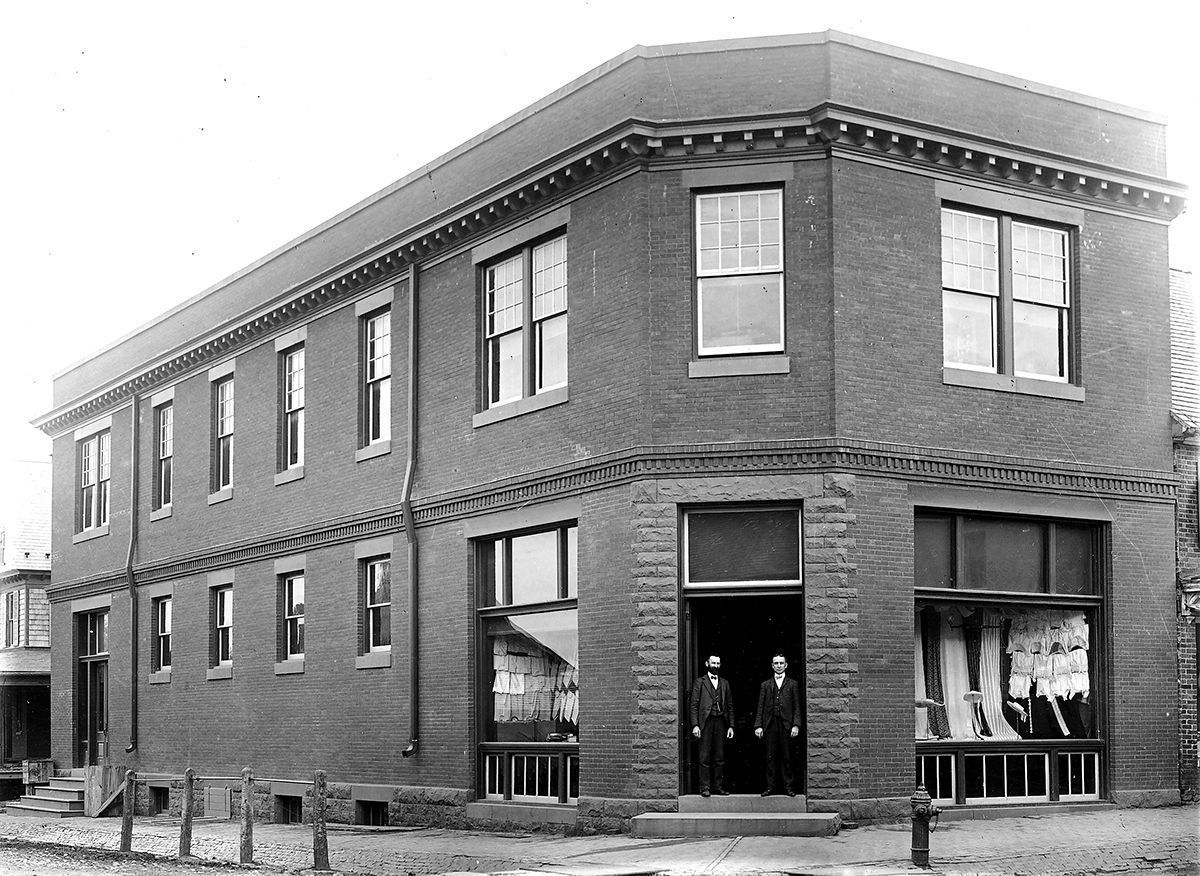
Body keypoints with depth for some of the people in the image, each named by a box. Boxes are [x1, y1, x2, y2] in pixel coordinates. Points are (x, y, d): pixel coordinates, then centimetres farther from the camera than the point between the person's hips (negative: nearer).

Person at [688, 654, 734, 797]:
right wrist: (695, 725, -9)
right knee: (705, 757, -4)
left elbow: (730, 706, 16)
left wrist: (731, 726, 8)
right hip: (706, 722, -4)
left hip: (721, 722, 4)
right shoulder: (700, 682, 5)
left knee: (720, 758, 4)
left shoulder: (724, 683, 17)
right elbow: (693, 705, 0)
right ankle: (705, 787, -2)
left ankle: (718, 787, 9)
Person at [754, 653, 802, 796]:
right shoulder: (765, 685, 14)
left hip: (786, 725, -1)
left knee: (786, 757, 1)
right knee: (771, 757, 1)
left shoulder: (792, 684, 10)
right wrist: (758, 726, 0)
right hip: (770, 725, 1)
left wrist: (796, 725, -6)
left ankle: (788, 786, 7)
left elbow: (797, 707, 6)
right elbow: (760, 707, 10)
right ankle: (770, 786, 5)